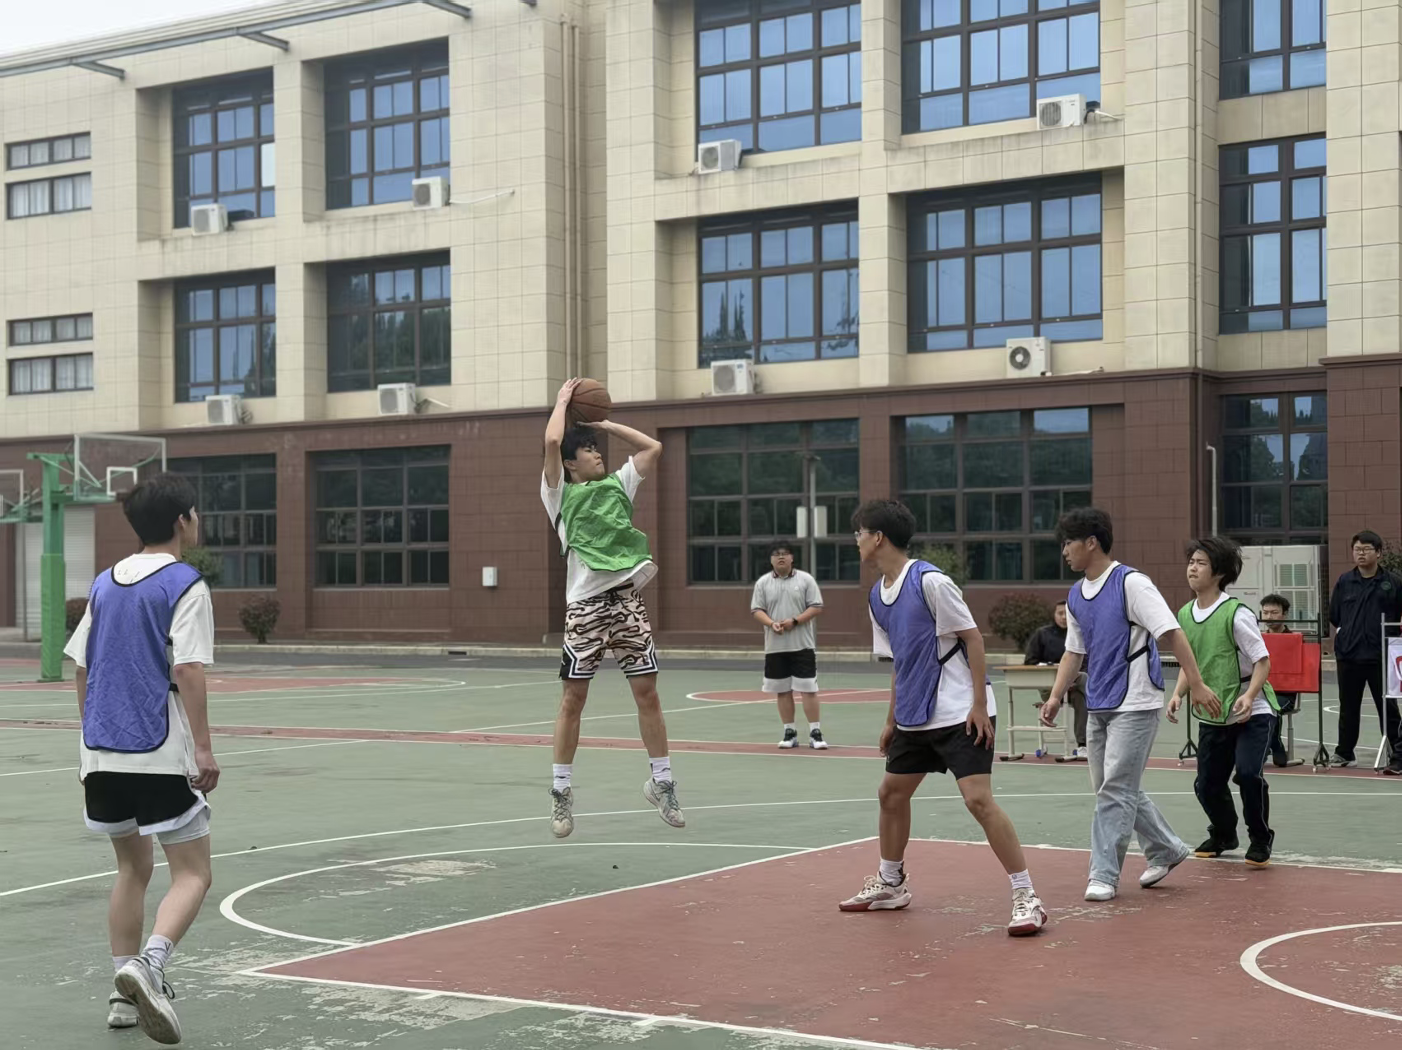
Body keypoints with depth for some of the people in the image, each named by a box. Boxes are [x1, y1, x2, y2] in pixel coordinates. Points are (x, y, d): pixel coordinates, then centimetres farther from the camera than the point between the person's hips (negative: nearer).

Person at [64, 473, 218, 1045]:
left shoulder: (105, 584, 12)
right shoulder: (185, 585, -8)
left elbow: (82, 668, 16)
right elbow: (188, 671, -17)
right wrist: (203, 747, -15)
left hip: (103, 754, 7)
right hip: (161, 754, -7)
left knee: (133, 867, 19)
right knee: (192, 874, 0)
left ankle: (126, 993, 18)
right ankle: (147, 966, -22)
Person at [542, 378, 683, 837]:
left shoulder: (617, 485, 17)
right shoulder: (561, 493, 4)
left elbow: (653, 447, 17)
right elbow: (552, 442, -11)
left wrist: (604, 422, 19)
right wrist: (563, 401, 5)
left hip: (627, 601, 4)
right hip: (586, 604, -4)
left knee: (647, 692, 4)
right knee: (573, 699, 0)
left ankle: (661, 782, 14)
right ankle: (561, 791, 9)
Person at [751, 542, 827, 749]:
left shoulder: (805, 580, 0)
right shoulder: (763, 583, 6)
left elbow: (816, 607, -3)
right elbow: (757, 610, 3)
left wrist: (794, 621, -16)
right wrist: (772, 624, -16)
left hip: (803, 645, -2)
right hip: (775, 646, 2)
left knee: (808, 689, -5)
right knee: (783, 691, 7)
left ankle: (815, 733, -1)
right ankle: (789, 733, 16)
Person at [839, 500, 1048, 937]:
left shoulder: (929, 581, -16)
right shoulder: (877, 596, 9)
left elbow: (973, 638, -14)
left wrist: (978, 704, -18)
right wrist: (892, 720, 19)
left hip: (960, 714, -9)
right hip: (914, 717, 9)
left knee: (978, 799, -16)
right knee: (891, 793, 14)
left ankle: (1026, 897, -11)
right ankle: (890, 884, 33)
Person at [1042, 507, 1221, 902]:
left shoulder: (1130, 583, -13)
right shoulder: (1076, 597, 11)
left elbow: (1171, 632, -16)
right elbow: (1074, 652, 18)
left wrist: (1196, 684, -20)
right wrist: (1056, 696, 7)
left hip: (1134, 703, -8)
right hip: (1098, 707, 8)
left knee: (1115, 790, -8)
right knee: (1115, 789, 13)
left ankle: (1104, 875, -4)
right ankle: (1166, 850, 28)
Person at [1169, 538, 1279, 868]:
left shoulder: (1236, 613, -15)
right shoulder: (1185, 615, 4)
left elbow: (1262, 660, -14)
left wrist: (1249, 695, -28)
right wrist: (1178, 693, 1)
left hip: (1251, 713, -6)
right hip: (1212, 716, 6)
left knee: (1248, 772, -22)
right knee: (1207, 784, 9)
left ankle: (1260, 840, 2)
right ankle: (1223, 834, 38)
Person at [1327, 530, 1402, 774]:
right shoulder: (1345, 582, 5)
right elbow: (1334, 618, 13)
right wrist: (1340, 644, 10)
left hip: (1380, 657, -3)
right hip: (1348, 657, 3)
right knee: (1348, 707, 13)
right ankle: (1344, 753, 26)